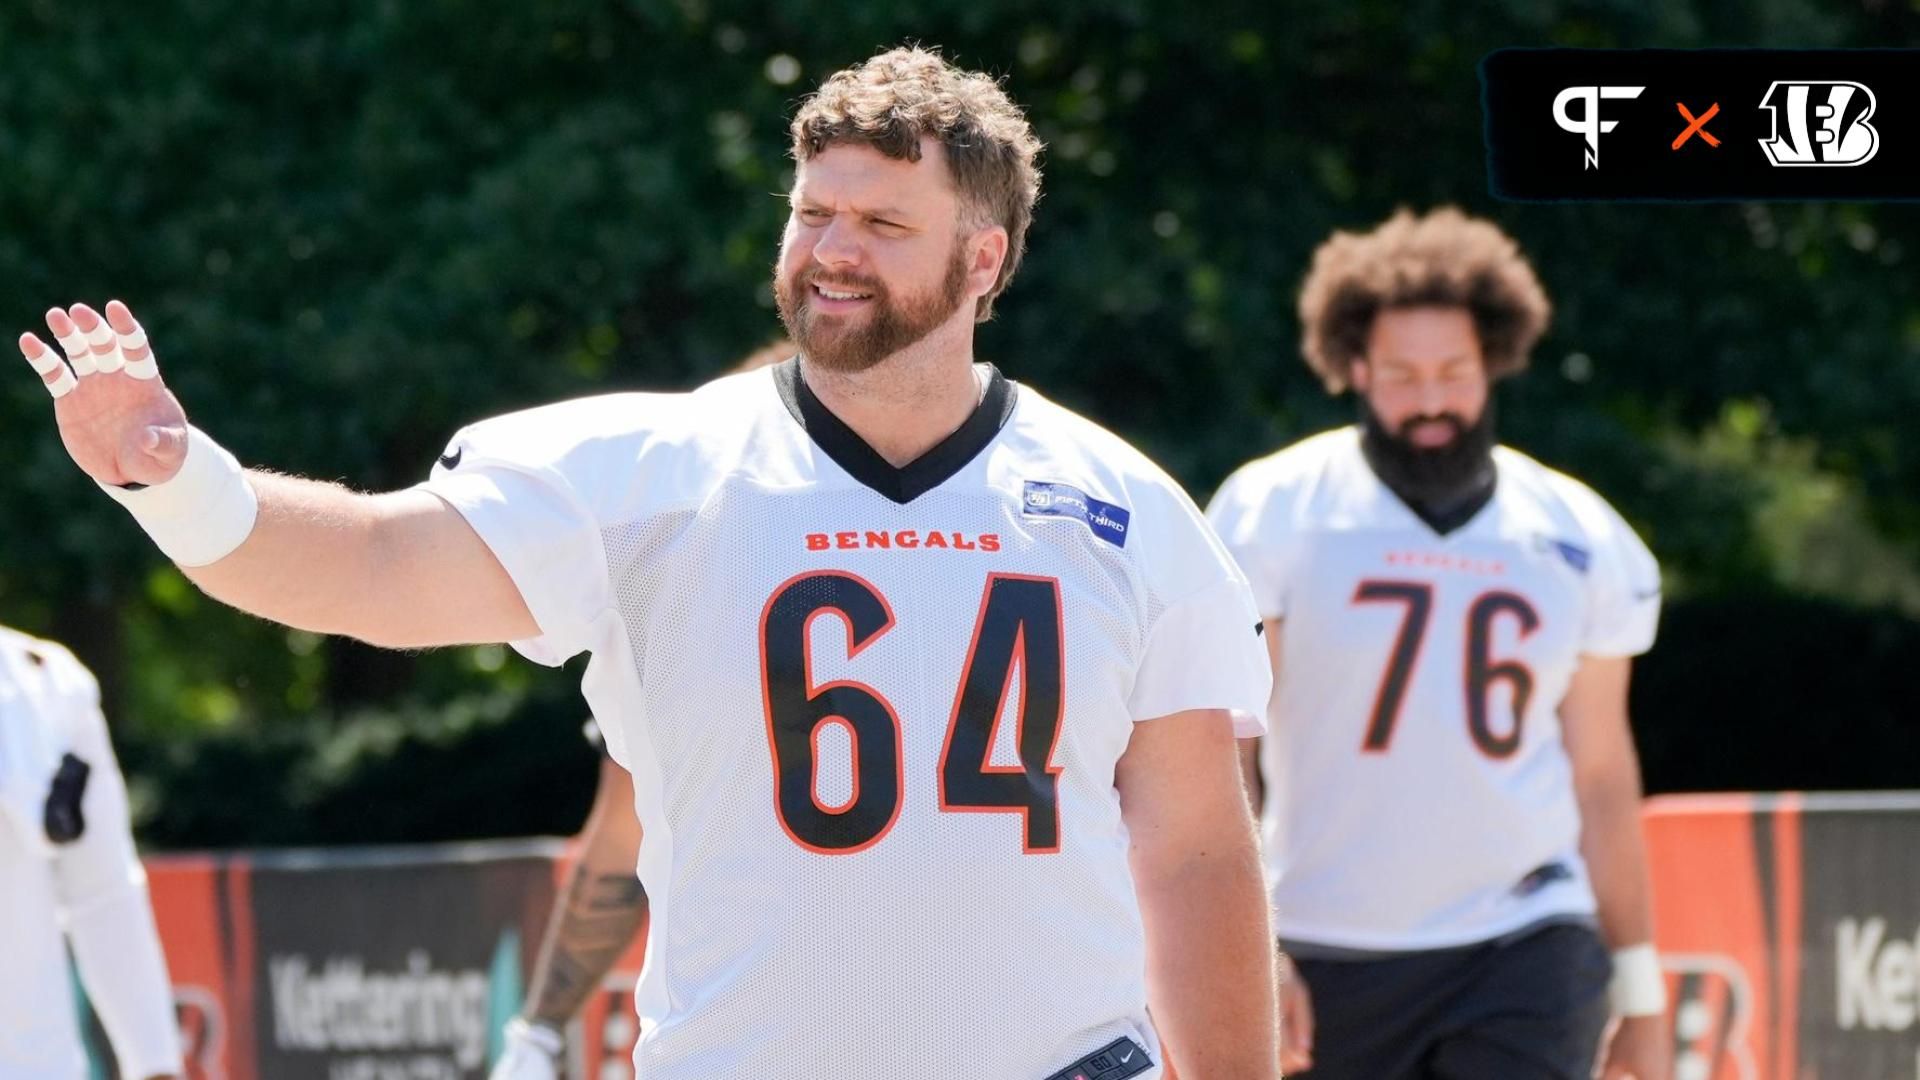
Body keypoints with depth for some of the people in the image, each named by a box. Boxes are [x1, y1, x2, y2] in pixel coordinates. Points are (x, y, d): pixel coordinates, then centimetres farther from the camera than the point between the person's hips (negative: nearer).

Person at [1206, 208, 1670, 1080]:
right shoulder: (1275, 516, -4)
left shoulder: (1580, 540, 6)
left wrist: (1639, 989, 14)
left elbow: (1603, 776, 13)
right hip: (1331, 958, -1)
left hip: (1525, 949, 1)